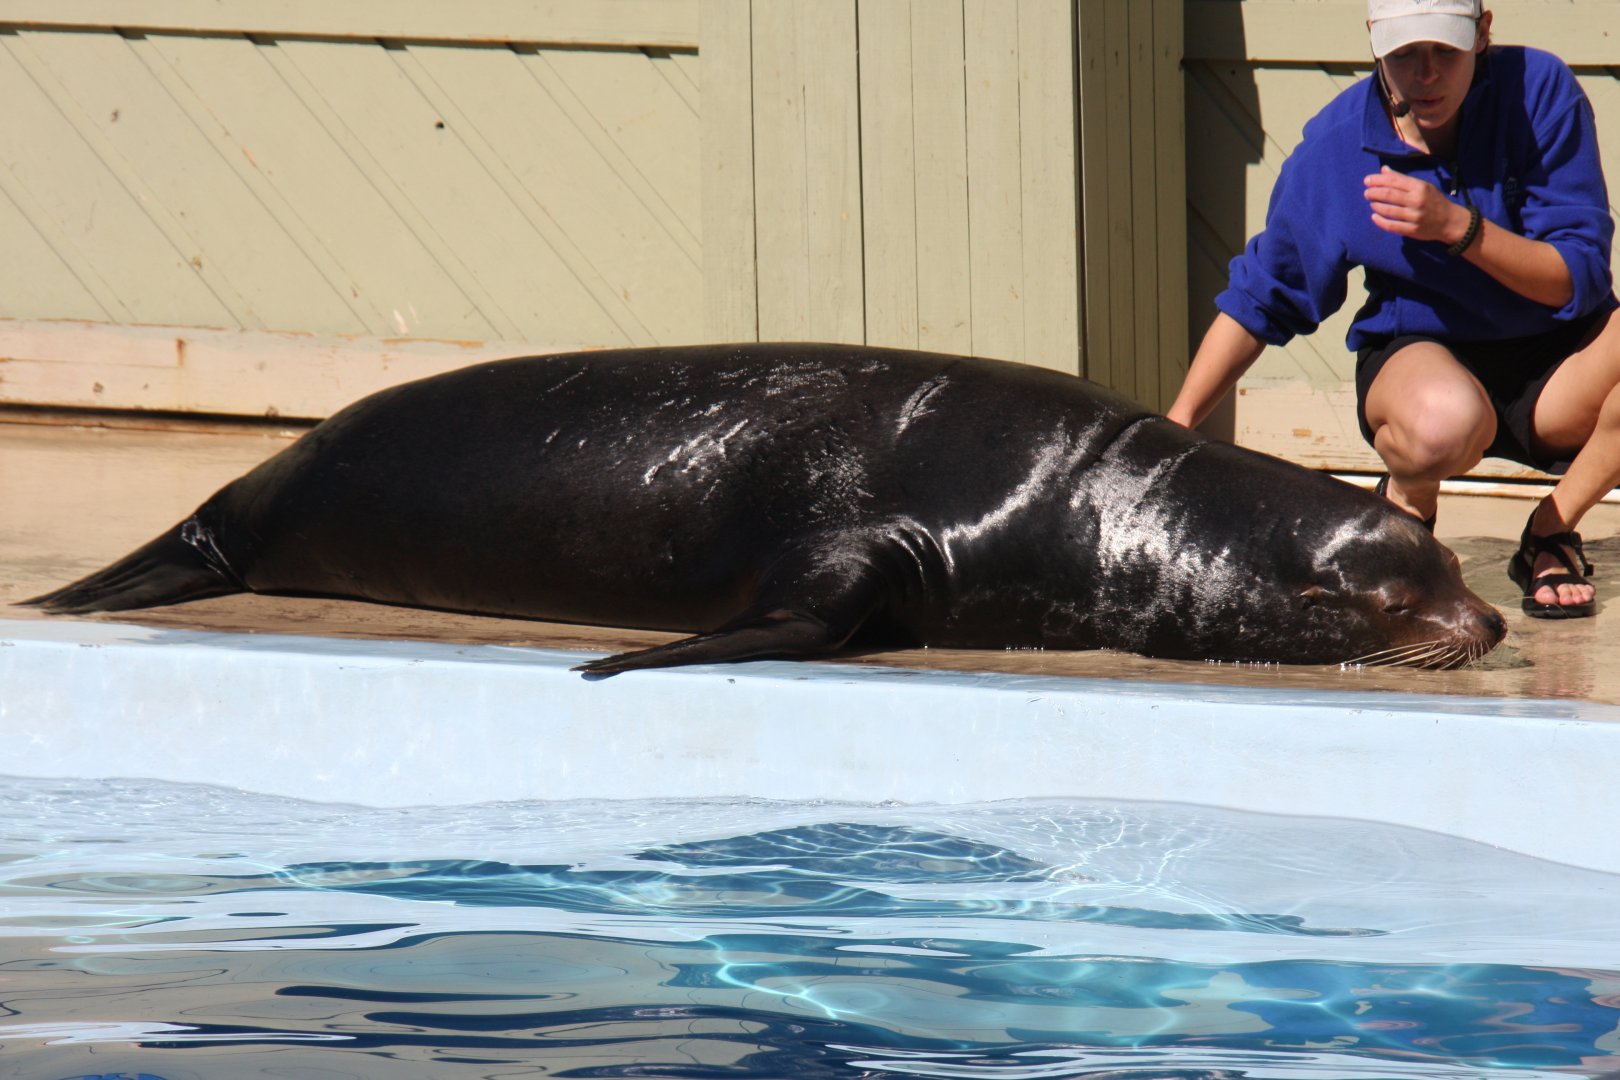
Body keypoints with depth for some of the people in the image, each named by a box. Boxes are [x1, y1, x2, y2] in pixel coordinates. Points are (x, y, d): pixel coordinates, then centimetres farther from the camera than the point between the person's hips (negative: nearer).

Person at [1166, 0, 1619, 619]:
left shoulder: (1540, 91, -15)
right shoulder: (1334, 146, -10)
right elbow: (1259, 299, 5)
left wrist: (1458, 227, -31)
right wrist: (1176, 426, 0)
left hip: (1557, 362, 1)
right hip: (1417, 354, -1)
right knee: (1442, 422, -41)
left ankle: (1552, 534, -9)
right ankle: (1407, 502, 0)